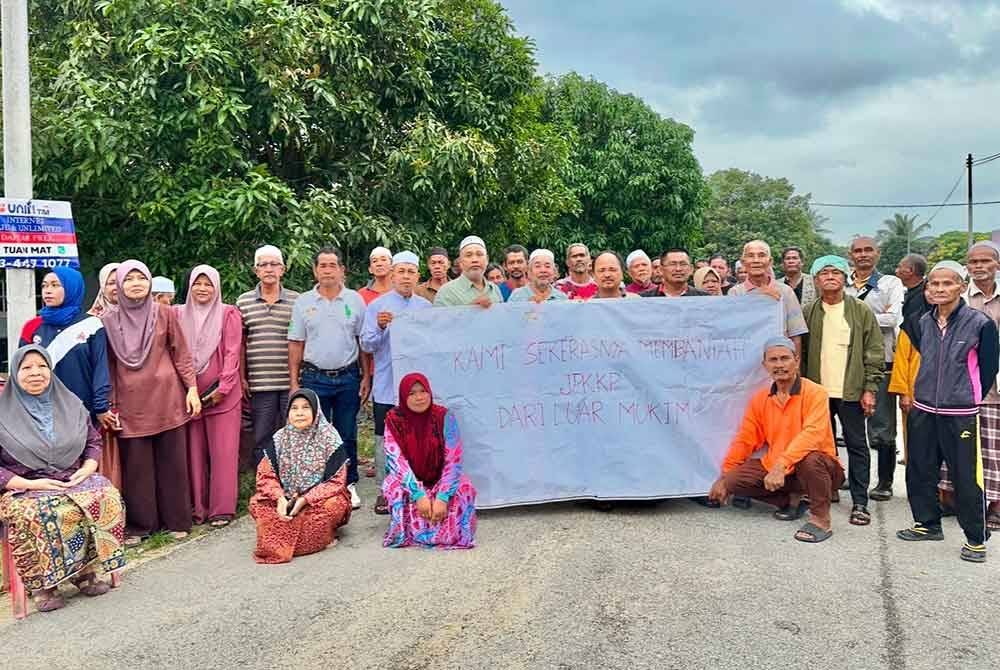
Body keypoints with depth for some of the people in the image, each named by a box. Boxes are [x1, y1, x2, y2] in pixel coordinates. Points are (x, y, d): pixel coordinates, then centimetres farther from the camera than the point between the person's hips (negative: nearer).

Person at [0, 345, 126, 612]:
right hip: (25, 488, -3)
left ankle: (87, 570, -14)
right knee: (42, 515, -37)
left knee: (108, 498, -27)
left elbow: (94, 440, 19)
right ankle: (41, 583, -18)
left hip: (73, 480, 3)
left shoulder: (70, 404, 12)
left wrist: (88, 468, -1)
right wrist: (29, 483, -15)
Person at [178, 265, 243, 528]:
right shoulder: (180, 314, 9)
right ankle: (197, 507, 13)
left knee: (222, 451, -1)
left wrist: (222, 388, -11)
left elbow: (233, 353, -4)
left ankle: (222, 508, 4)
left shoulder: (228, 314, 1)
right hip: (189, 393, 3)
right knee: (194, 451, 5)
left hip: (222, 394, -3)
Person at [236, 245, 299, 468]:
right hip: (259, 384, 0)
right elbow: (239, 343, 9)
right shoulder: (243, 302, 6)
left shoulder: (297, 301, 4)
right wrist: (241, 378, 4)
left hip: (291, 383, 0)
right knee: (262, 439, 6)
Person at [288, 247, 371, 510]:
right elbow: (296, 345, 5)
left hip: (348, 377, 0)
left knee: (347, 435, 7)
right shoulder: (303, 302, 3)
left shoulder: (355, 300, 3)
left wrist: (366, 376, 2)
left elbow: (363, 341, 6)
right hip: (314, 378, 0)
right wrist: (293, 382, 2)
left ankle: (349, 484, 19)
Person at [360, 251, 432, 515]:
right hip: (387, 386, -2)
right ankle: (384, 491, 13)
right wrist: (380, 328, -19)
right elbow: (367, 345, -3)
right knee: (385, 439, 4)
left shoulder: (426, 307, 8)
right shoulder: (377, 306, 0)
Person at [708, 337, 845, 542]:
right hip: (774, 468, 6)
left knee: (810, 459, -39)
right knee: (735, 480, -12)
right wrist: (723, 477, 7)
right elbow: (744, 440, 10)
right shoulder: (760, 399, 4)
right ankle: (791, 500, 9)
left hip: (817, 468, -5)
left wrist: (781, 465, -40)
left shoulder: (815, 393, -13)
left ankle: (821, 520, -16)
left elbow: (812, 434, -29)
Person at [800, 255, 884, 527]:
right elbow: (800, 353, 8)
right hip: (816, 391, 2)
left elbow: (874, 352, -1)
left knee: (857, 446, 4)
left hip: (851, 391, -2)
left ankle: (860, 503, 10)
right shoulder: (808, 313, 6)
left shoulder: (861, 311, 1)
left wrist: (870, 389, -7)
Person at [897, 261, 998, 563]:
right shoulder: (923, 323, 5)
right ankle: (927, 523, 30)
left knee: (967, 477, -2)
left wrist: (967, 399, 3)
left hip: (961, 414, -5)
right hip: (923, 411, 5)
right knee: (919, 471, 13)